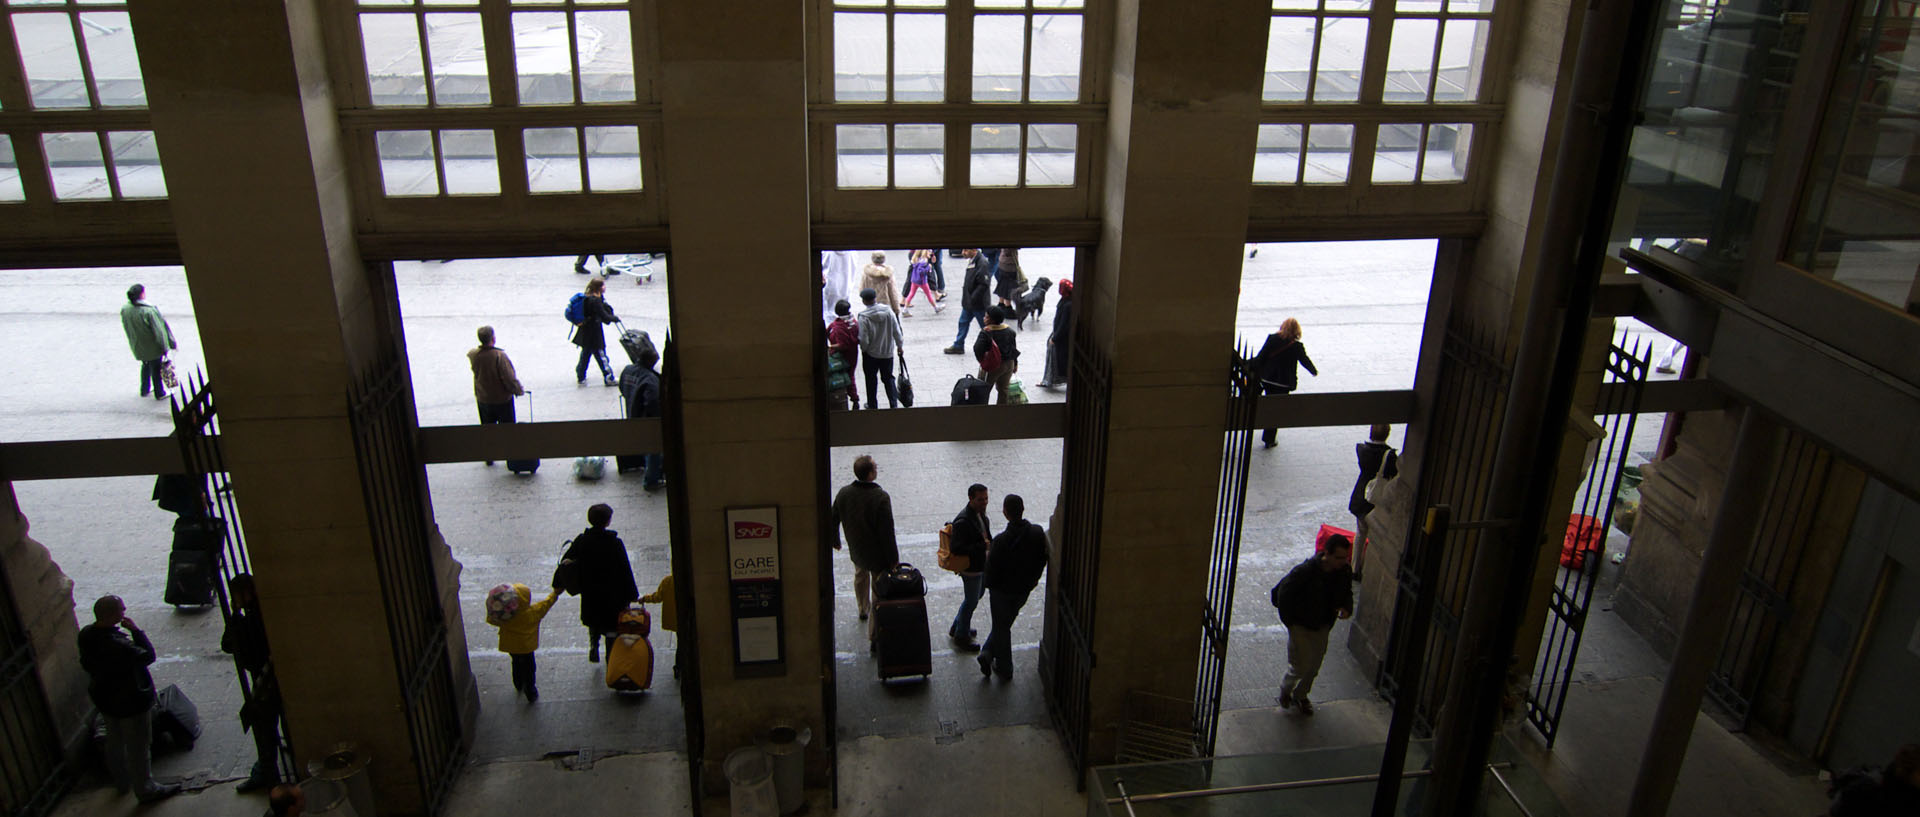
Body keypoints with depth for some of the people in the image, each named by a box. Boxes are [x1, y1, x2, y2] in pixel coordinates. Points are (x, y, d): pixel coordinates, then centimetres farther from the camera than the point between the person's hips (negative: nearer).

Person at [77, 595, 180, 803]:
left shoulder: (86, 634, -10)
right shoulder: (117, 645, -37)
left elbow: (86, 664, 7)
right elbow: (148, 656, -24)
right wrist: (136, 630, -20)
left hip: (104, 698, 9)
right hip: (130, 702, -9)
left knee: (116, 742, 27)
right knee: (138, 747, 8)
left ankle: (122, 780, 47)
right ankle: (145, 789, 23)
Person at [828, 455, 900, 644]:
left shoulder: (843, 494, -11)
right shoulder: (881, 497, -28)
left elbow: (833, 521, 3)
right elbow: (887, 532, -26)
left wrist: (835, 541, 23)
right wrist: (893, 559, -15)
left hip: (856, 550, 6)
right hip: (877, 554, -6)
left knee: (860, 576, 35)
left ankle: (863, 610, 59)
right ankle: (874, 636, 15)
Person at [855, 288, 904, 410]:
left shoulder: (863, 317, -22)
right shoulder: (888, 311, -11)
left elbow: (864, 340, -19)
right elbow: (896, 332, -4)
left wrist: (863, 349, 2)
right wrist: (899, 345, 11)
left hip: (871, 354, -3)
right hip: (888, 352, 3)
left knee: (871, 379, 15)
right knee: (888, 378, 17)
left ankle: (872, 405, 26)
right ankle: (894, 403, 13)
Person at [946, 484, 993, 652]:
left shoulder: (980, 513, 0)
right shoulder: (963, 521, -29)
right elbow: (956, 548, -31)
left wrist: (990, 543, 3)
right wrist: (982, 547, -31)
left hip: (982, 565, 9)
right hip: (971, 568, -9)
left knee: (976, 596, 24)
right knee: (971, 601, 6)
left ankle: (956, 628, 42)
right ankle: (961, 637, 25)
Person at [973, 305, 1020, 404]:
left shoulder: (986, 332, -20)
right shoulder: (1009, 330, 0)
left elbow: (977, 348, -29)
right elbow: (1014, 348, 9)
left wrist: (982, 360, -12)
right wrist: (1015, 363, 20)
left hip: (992, 366, -6)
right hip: (1008, 364, 6)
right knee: (1003, 389, 18)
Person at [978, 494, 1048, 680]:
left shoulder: (1001, 540, -28)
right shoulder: (1038, 533, -14)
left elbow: (992, 570, -21)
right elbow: (1043, 560, -1)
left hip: (1002, 591, -4)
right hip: (1024, 589, 4)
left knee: (1002, 628, 14)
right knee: (1004, 624, 24)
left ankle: (1004, 669, 21)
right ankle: (988, 654, 26)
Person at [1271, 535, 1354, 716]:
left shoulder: (1345, 572, -11)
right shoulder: (1305, 571, -28)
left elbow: (1347, 594, 8)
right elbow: (1282, 593, -16)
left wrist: (1346, 608, -14)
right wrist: (1289, 621, -10)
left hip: (1323, 627, 5)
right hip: (1300, 626, -5)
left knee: (1314, 667, 16)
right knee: (1300, 666, -1)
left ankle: (1300, 695, 42)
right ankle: (1285, 690, 31)